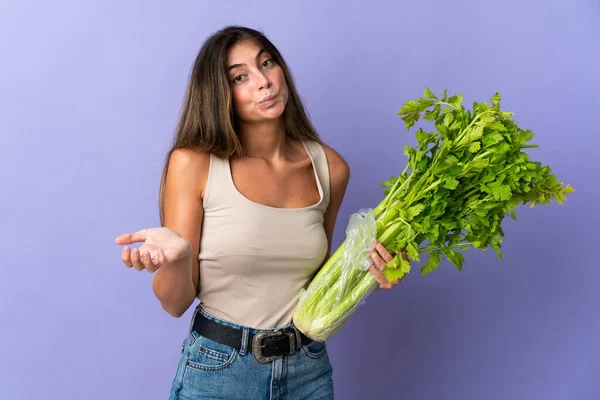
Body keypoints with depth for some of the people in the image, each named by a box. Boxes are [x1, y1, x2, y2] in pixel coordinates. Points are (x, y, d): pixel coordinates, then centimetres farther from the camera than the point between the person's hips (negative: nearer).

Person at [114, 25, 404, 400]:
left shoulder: (330, 167, -3)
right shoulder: (194, 163, -13)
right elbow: (176, 302, -10)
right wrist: (176, 257, -29)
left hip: (309, 368, 4)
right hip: (218, 369, -3)